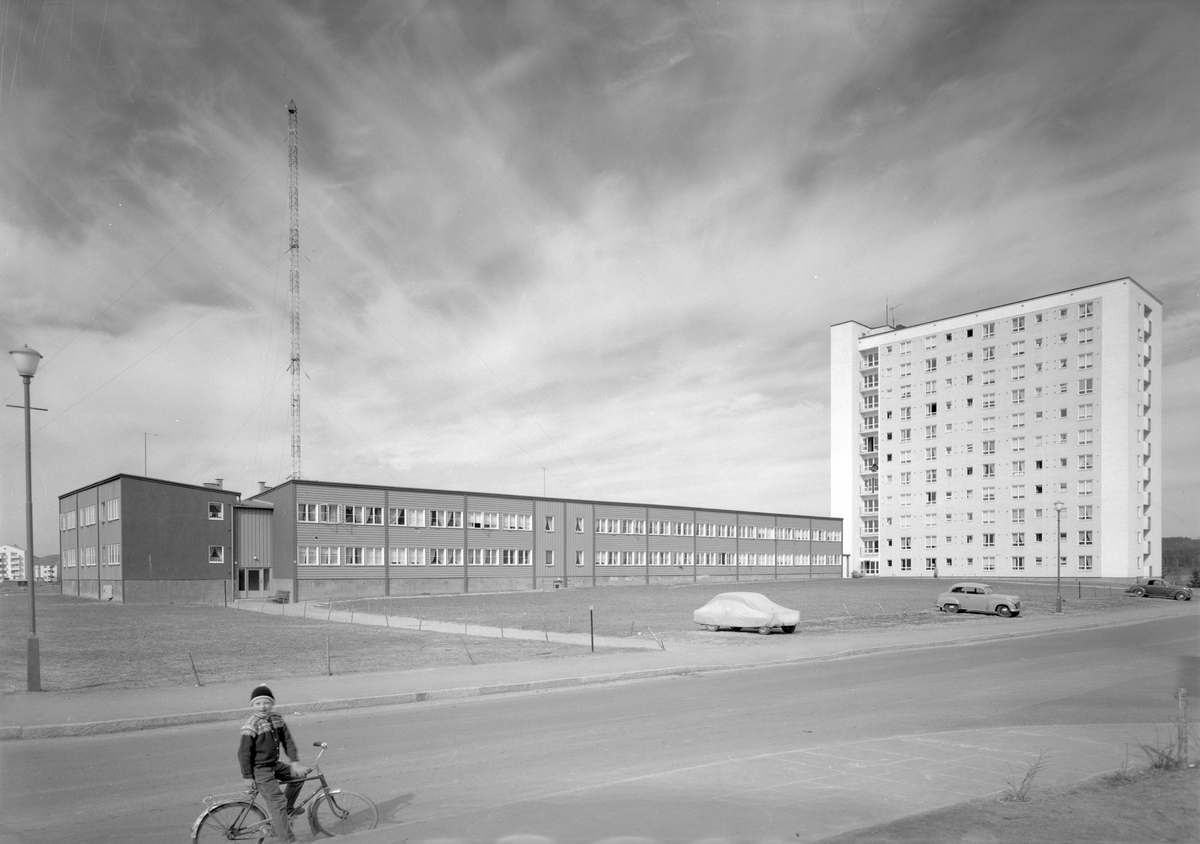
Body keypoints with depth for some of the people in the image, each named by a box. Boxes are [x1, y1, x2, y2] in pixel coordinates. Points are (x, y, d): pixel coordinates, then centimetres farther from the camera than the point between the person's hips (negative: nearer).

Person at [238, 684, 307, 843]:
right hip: (260, 770, -7)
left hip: (275, 764, 7)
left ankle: (286, 811, 21)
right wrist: (248, 777, -14)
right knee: (277, 801, -6)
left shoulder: (277, 720, 0)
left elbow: (288, 741, 2)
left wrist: (295, 762, -5)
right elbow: (244, 753, -17)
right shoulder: (251, 726, -20)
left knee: (300, 774, 7)